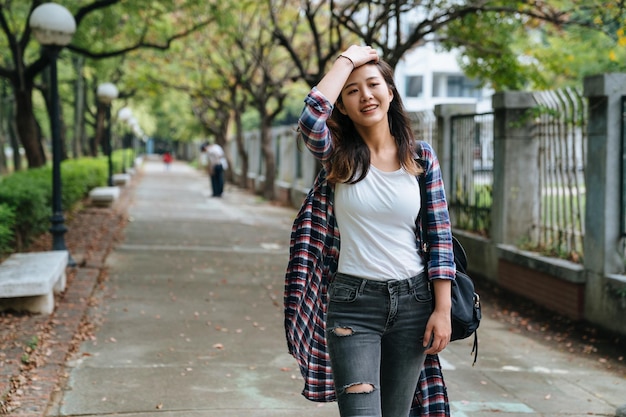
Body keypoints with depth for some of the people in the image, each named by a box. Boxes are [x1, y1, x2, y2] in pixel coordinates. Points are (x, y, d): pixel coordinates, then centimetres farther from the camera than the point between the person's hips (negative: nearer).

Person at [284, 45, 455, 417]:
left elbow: (440, 236, 3)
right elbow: (311, 119, -25)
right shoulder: (338, 156, -2)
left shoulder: (421, 156, 3)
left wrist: (443, 308, -4)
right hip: (353, 303, -2)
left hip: (413, 302, 3)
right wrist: (348, 59, -14)